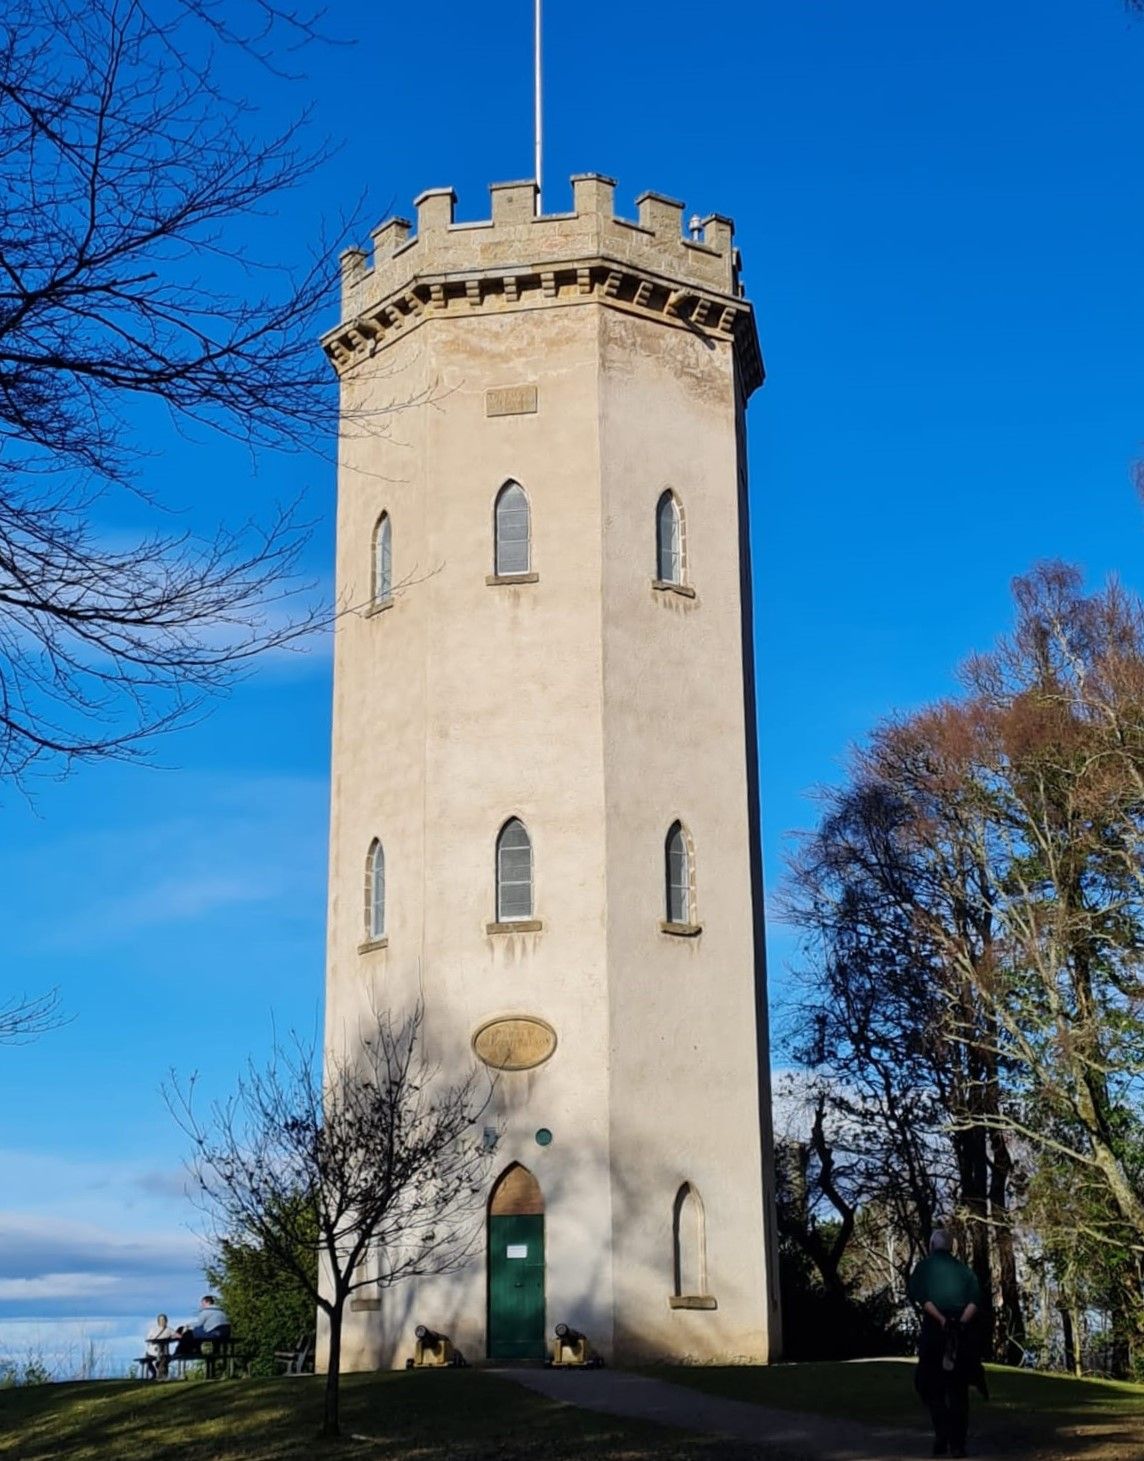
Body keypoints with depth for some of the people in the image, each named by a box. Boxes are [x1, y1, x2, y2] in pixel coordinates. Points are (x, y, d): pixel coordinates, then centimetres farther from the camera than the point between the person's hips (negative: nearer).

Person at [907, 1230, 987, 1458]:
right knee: (959, 1390, 9)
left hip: (934, 1332, -2)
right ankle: (957, 1444, 4)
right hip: (963, 1334, 2)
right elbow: (974, 1300, -3)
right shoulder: (965, 1270, 16)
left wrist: (941, 1320, -17)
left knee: (934, 1388, 9)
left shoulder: (923, 1267, 9)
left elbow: (922, 1298, -8)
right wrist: (962, 1321, -13)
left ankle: (942, 1438, -5)